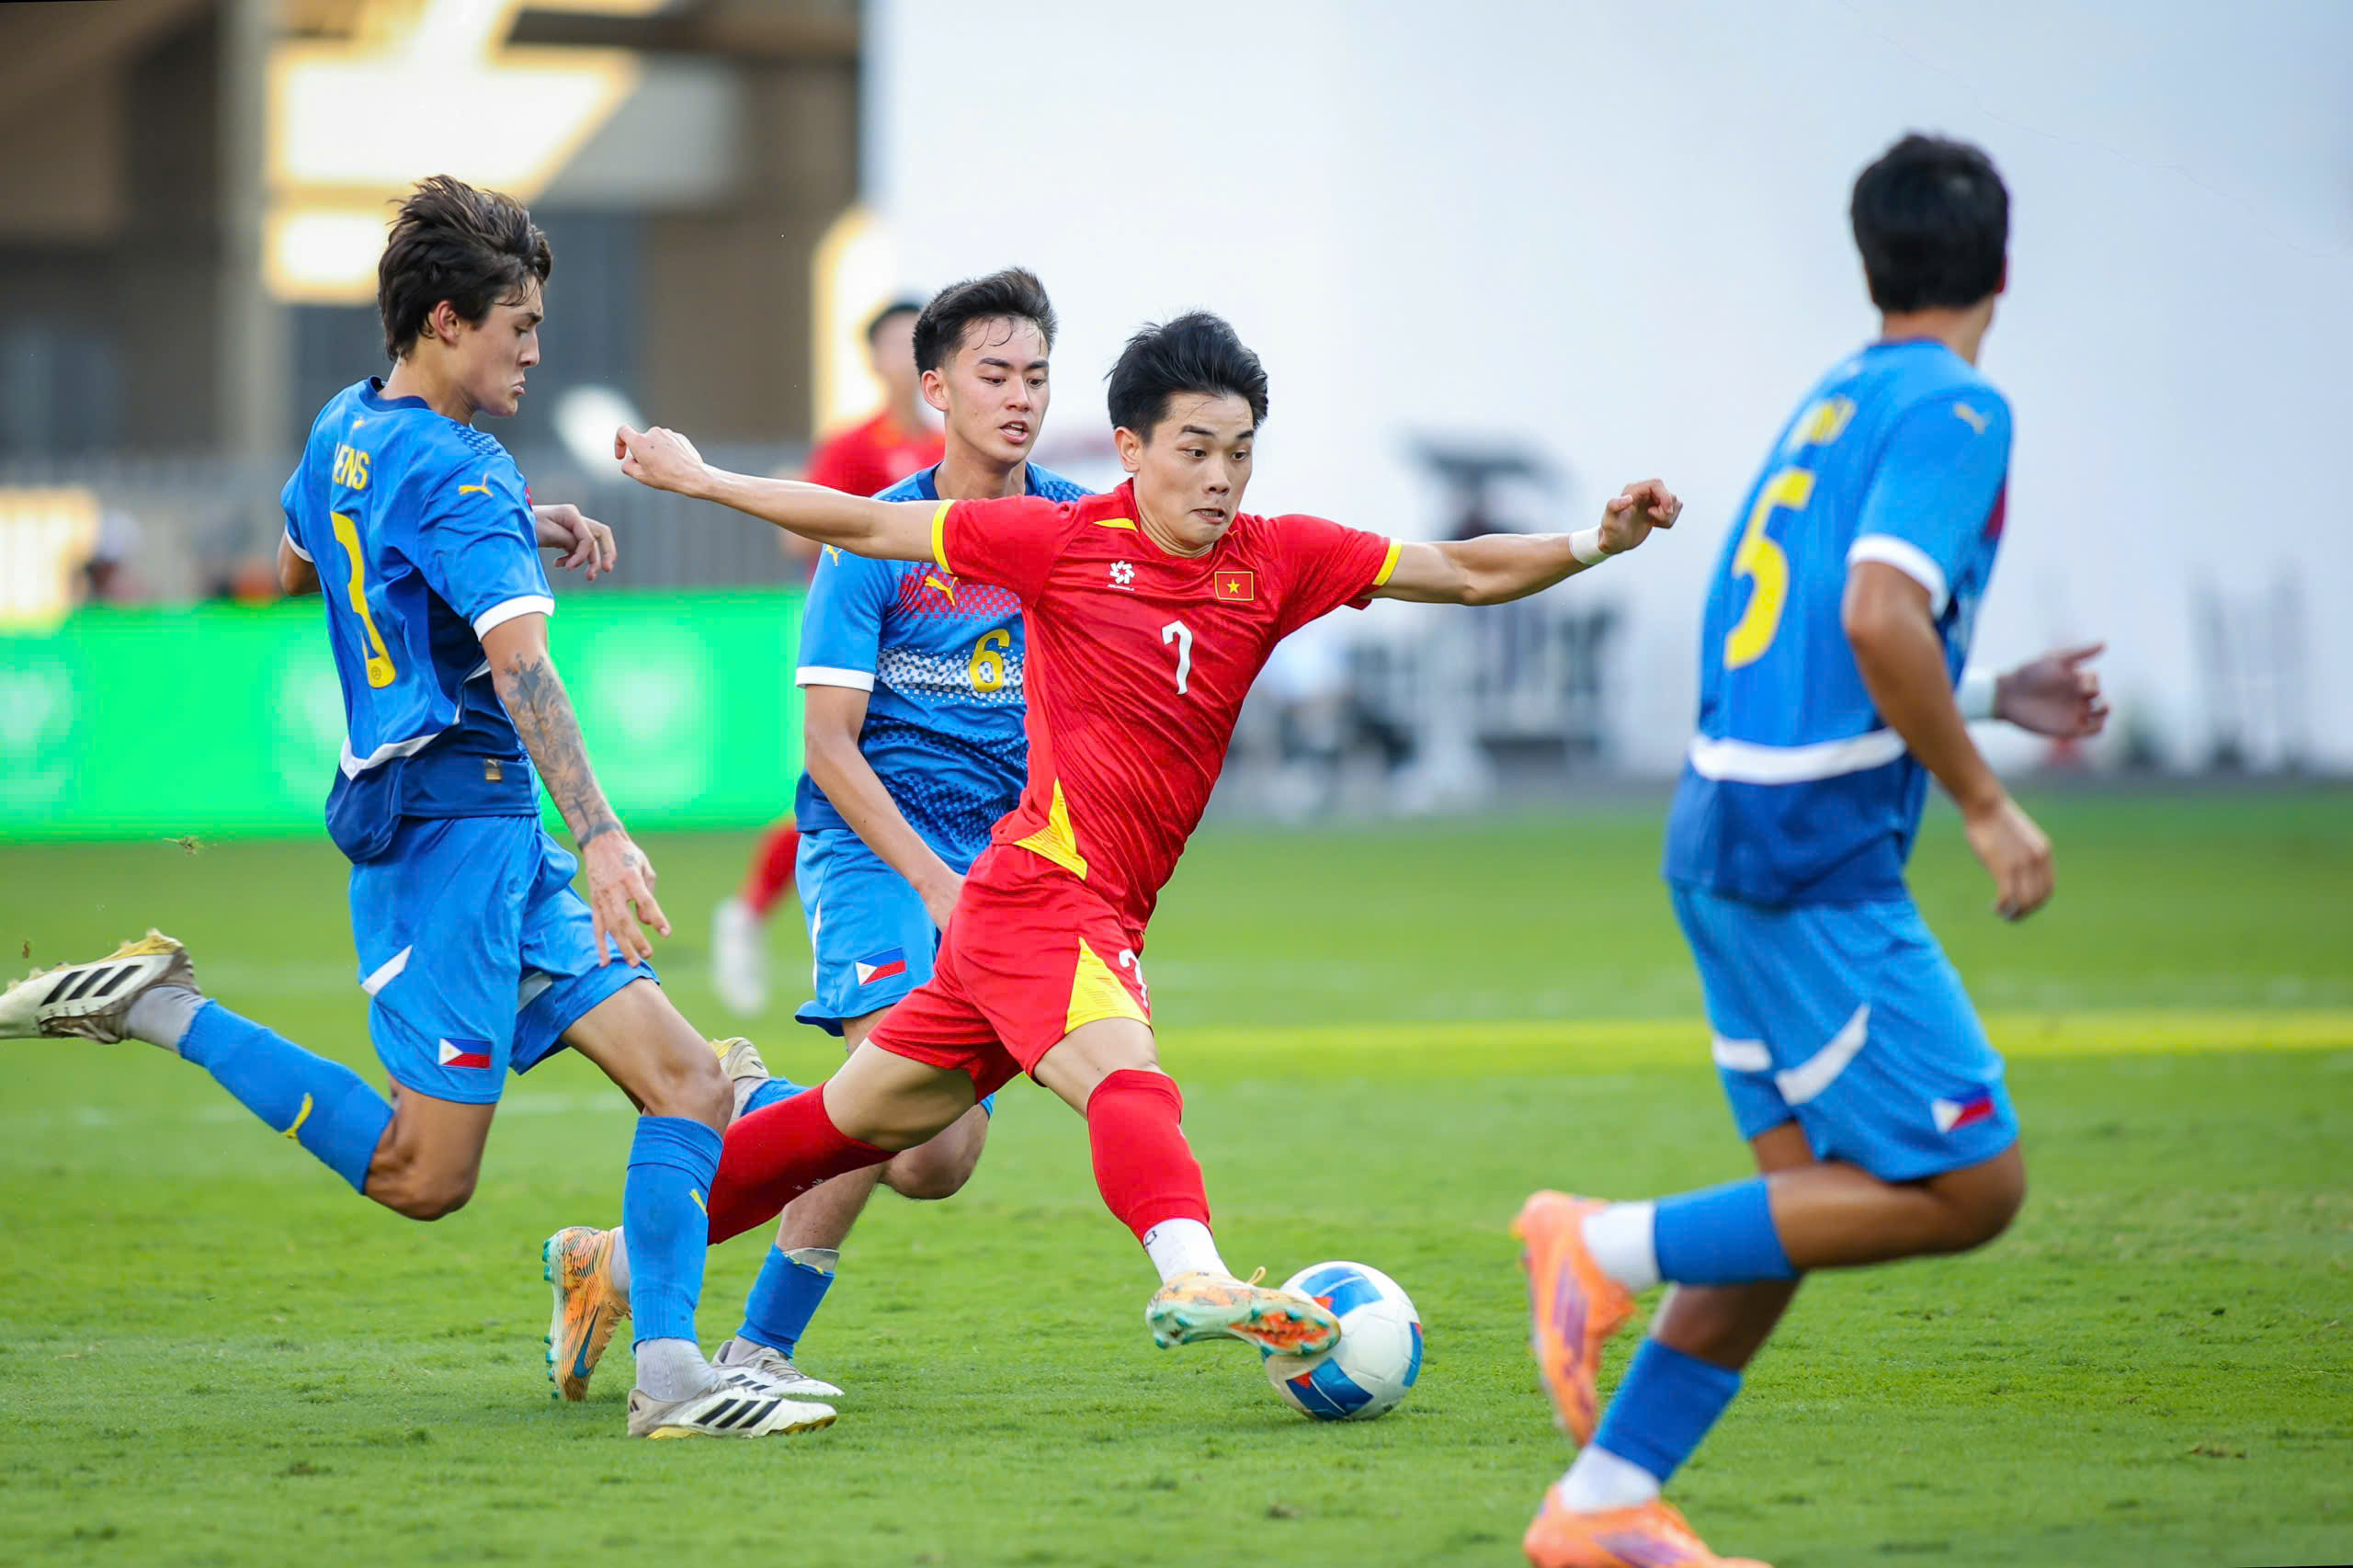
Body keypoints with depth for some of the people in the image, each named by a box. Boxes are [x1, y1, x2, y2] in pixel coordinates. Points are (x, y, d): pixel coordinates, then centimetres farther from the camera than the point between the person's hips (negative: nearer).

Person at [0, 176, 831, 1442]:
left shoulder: (346, 428, 14)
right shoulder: (462, 477, -15)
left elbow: (296, 567, 35)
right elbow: (520, 662, -28)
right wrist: (600, 835, -38)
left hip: (496, 841, 10)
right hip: (454, 812, -10)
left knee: (685, 1079, 1)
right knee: (424, 1177, -9)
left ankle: (670, 1377, -9)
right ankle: (160, 1012, -1)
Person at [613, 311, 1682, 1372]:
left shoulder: (1275, 562, 4)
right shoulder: (1063, 542, -7)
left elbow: (1465, 574, 1)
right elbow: (867, 528, 2)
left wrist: (1594, 543, -13)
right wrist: (699, 480, 7)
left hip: (1099, 916, 6)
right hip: (1041, 891, -6)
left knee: (865, 1119, 16)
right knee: (1129, 1084, -31)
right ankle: (1191, 1274, -54)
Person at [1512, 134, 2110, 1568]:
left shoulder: (1834, 402, 18)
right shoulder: (1954, 409, -10)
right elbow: (1878, 614, -24)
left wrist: (1993, 697, 26)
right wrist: (1984, 804, -17)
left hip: (1729, 829, 9)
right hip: (1815, 852, -9)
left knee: (1809, 1193, 11)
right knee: (1969, 1189, -8)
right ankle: (1615, 1247, -8)